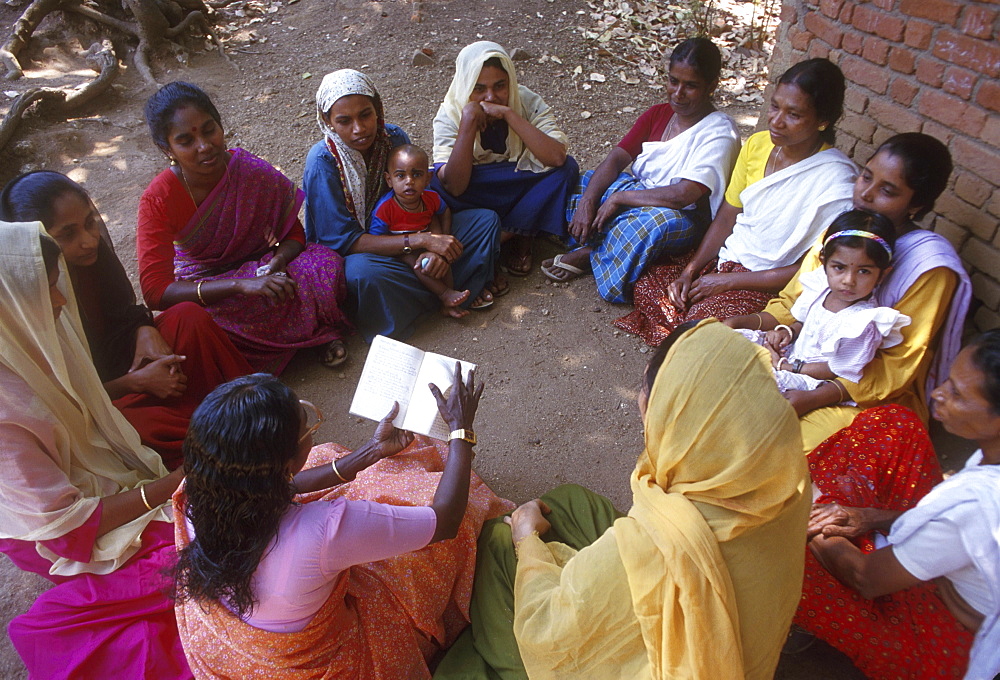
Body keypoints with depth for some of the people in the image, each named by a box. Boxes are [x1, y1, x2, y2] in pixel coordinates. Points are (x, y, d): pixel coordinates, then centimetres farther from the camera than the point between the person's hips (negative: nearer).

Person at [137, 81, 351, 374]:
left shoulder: (254, 173, -16)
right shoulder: (158, 200, -19)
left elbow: (294, 234, -4)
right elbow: (155, 291, -25)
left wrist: (277, 261, -30)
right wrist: (242, 285, -40)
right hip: (204, 288, -1)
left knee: (327, 265, -29)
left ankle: (325, 332, -3)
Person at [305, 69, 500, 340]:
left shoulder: (394, 138, -9)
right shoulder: (323, 161, -22)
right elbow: (342, 241, -26)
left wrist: (434, 244, -26)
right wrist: (421, 240, -33)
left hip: (399, 237, 5)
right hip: (351, 254, -5)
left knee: (486, 220, -6)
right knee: (363, 272, -42)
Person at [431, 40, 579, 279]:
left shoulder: (528, 102, -14)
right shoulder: (450, 115, -17)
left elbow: (557, 158, -32)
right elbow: (454, 188, -32)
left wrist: (509, 114, -34)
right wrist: (468, 123, -36)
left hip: (522, 194, 1)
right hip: (474, 202, 0)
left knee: (567, 168, -24)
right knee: (435, 184, -29)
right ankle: (518, 236, -17)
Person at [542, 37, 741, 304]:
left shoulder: (719, 132, -17)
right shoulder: (658, 114, 5)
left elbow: (683, 195, -29)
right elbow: (616, 159, -3)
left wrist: (619, 197, -24)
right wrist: (586, 203, -20)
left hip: (683, 218, -6)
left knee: (660, 220, -43)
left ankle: (590, 254, -19)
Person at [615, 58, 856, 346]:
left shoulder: (835, 181, -20)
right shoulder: (757, 144, -1)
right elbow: (726, 217, 6)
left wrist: (729, 281, -19)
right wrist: (689, 271, -6)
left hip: (768, 286, -6)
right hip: (725, 258, 7)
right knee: (644, 284, -4)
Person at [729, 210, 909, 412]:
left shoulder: (863, 323, -25)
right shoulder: (820, 287, -4)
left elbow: (835, 370, -21)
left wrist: (785, 366, -19)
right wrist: (787, 331, -8)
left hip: (811, 380, -7)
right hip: (792, 351, 7)